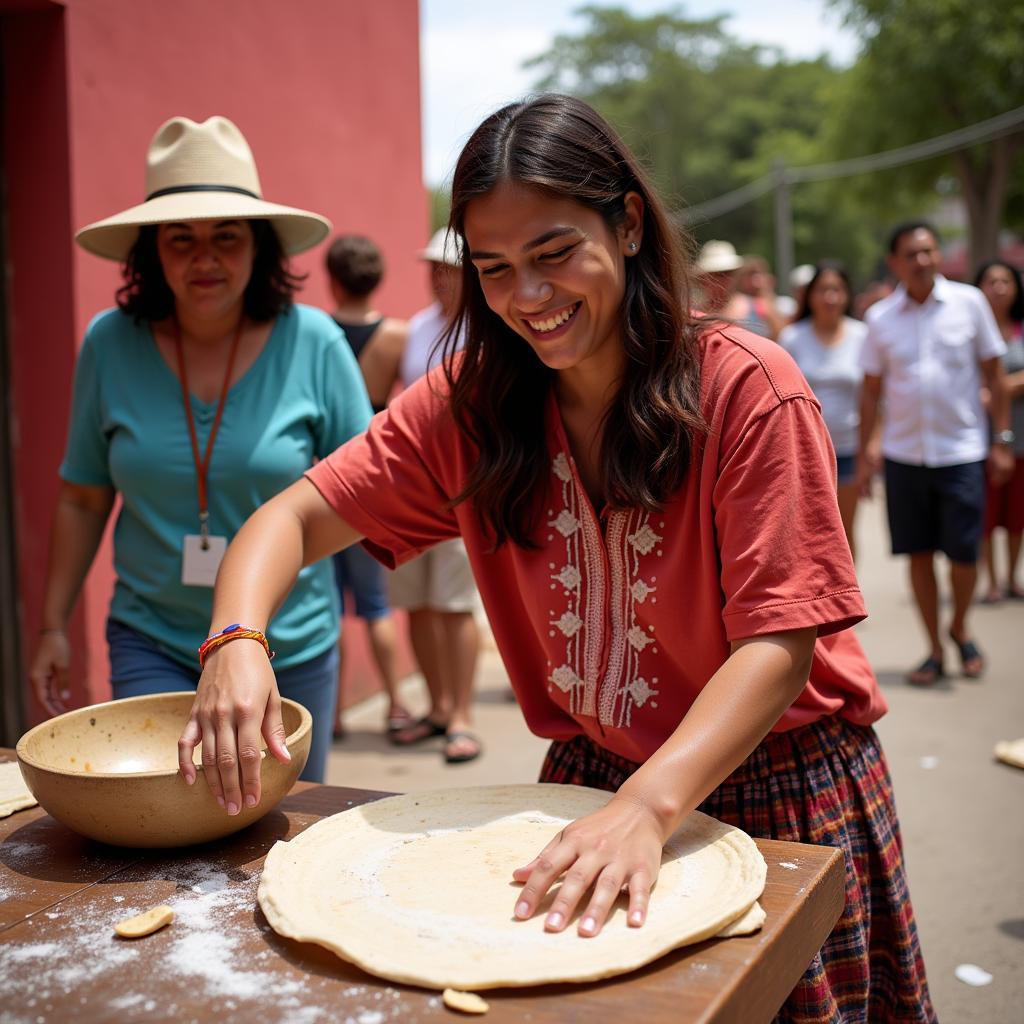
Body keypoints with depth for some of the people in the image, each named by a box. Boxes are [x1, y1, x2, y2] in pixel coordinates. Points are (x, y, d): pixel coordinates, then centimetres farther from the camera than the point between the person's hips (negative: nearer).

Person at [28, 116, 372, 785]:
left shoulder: (313, 344, -9)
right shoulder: (110, 346, -3)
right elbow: (83, 501, 6)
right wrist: (54, 626, 7)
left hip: (293, 648, 0)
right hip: (153, 645, 0)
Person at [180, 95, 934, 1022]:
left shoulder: (750, 388, -19)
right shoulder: (470, 402, -6)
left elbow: (779, 640, -22)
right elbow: (300, 515, -8)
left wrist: (650, 805, -36)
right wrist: (238, 640, -29)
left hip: (778, 789, -3)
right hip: (591, 778, 3)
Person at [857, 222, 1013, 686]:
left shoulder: (969, 302, -1)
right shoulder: (881, 317, 2)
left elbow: (993, 374, 4)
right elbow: (871, 388, 8)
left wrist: (1002, 439, 1)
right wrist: (864, 453, 5)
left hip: (960, 451, -1)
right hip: (903, 453, 1)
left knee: (963, 553, -1)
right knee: (919, 554, 5)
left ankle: (960, 629, 27)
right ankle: (935, 651, 19)